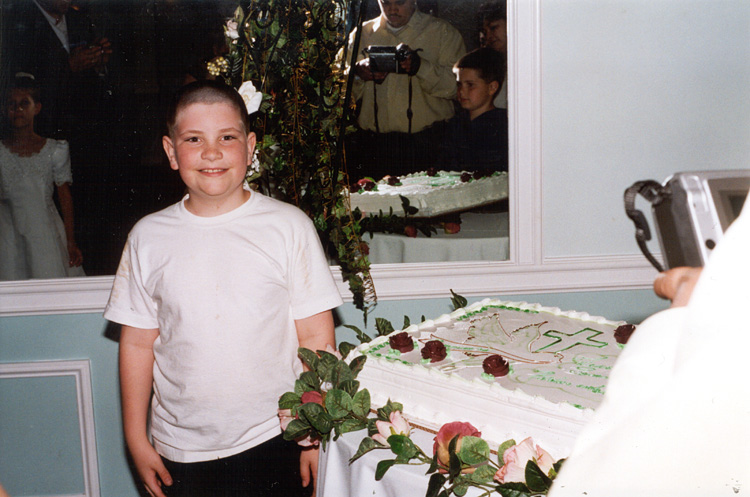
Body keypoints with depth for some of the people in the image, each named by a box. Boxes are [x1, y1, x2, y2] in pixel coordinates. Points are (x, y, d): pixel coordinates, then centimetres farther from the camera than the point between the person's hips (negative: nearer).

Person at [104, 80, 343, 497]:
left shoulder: (289, 226, -6)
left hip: (273, 442, -1)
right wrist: (136, 439, 6)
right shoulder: (148, 237, -1)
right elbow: (137, 342, 4)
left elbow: (315, 337, -5)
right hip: (181, 450, 2)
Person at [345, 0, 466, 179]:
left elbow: (456, 84, -5)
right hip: (373, 143, 2)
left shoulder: (443, 32, 7)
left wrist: (420, 66, -19)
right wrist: (358, 73, -8)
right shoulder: (361, 34, 15)